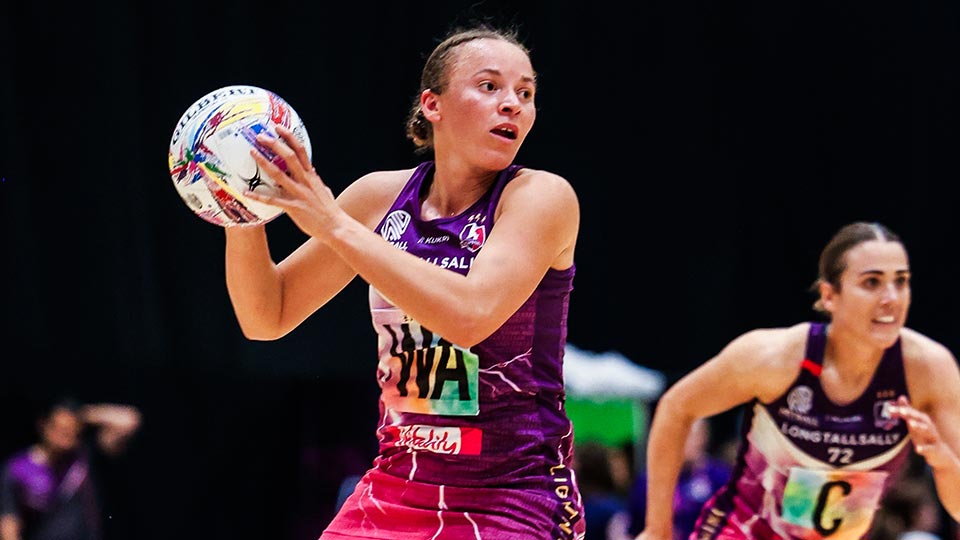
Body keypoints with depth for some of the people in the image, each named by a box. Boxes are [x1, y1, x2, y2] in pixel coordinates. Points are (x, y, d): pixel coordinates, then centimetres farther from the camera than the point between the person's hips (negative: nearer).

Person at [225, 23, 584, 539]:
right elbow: (267, 317, 9)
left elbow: (470, 314, -27)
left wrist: (334, 224, -25)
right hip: (397, 488, 4)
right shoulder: (380, 196, 2)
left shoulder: (542, 196, -10)